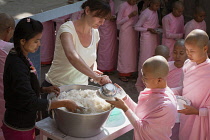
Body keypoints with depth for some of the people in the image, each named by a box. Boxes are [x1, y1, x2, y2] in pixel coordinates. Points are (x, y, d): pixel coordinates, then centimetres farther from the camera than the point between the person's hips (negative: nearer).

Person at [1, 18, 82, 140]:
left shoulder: (21, 58, 3)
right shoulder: (17, 66, -26)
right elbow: (32, 103, -28)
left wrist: (45, 89, 1)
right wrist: (65, 103, -23)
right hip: (19, 130, -9)